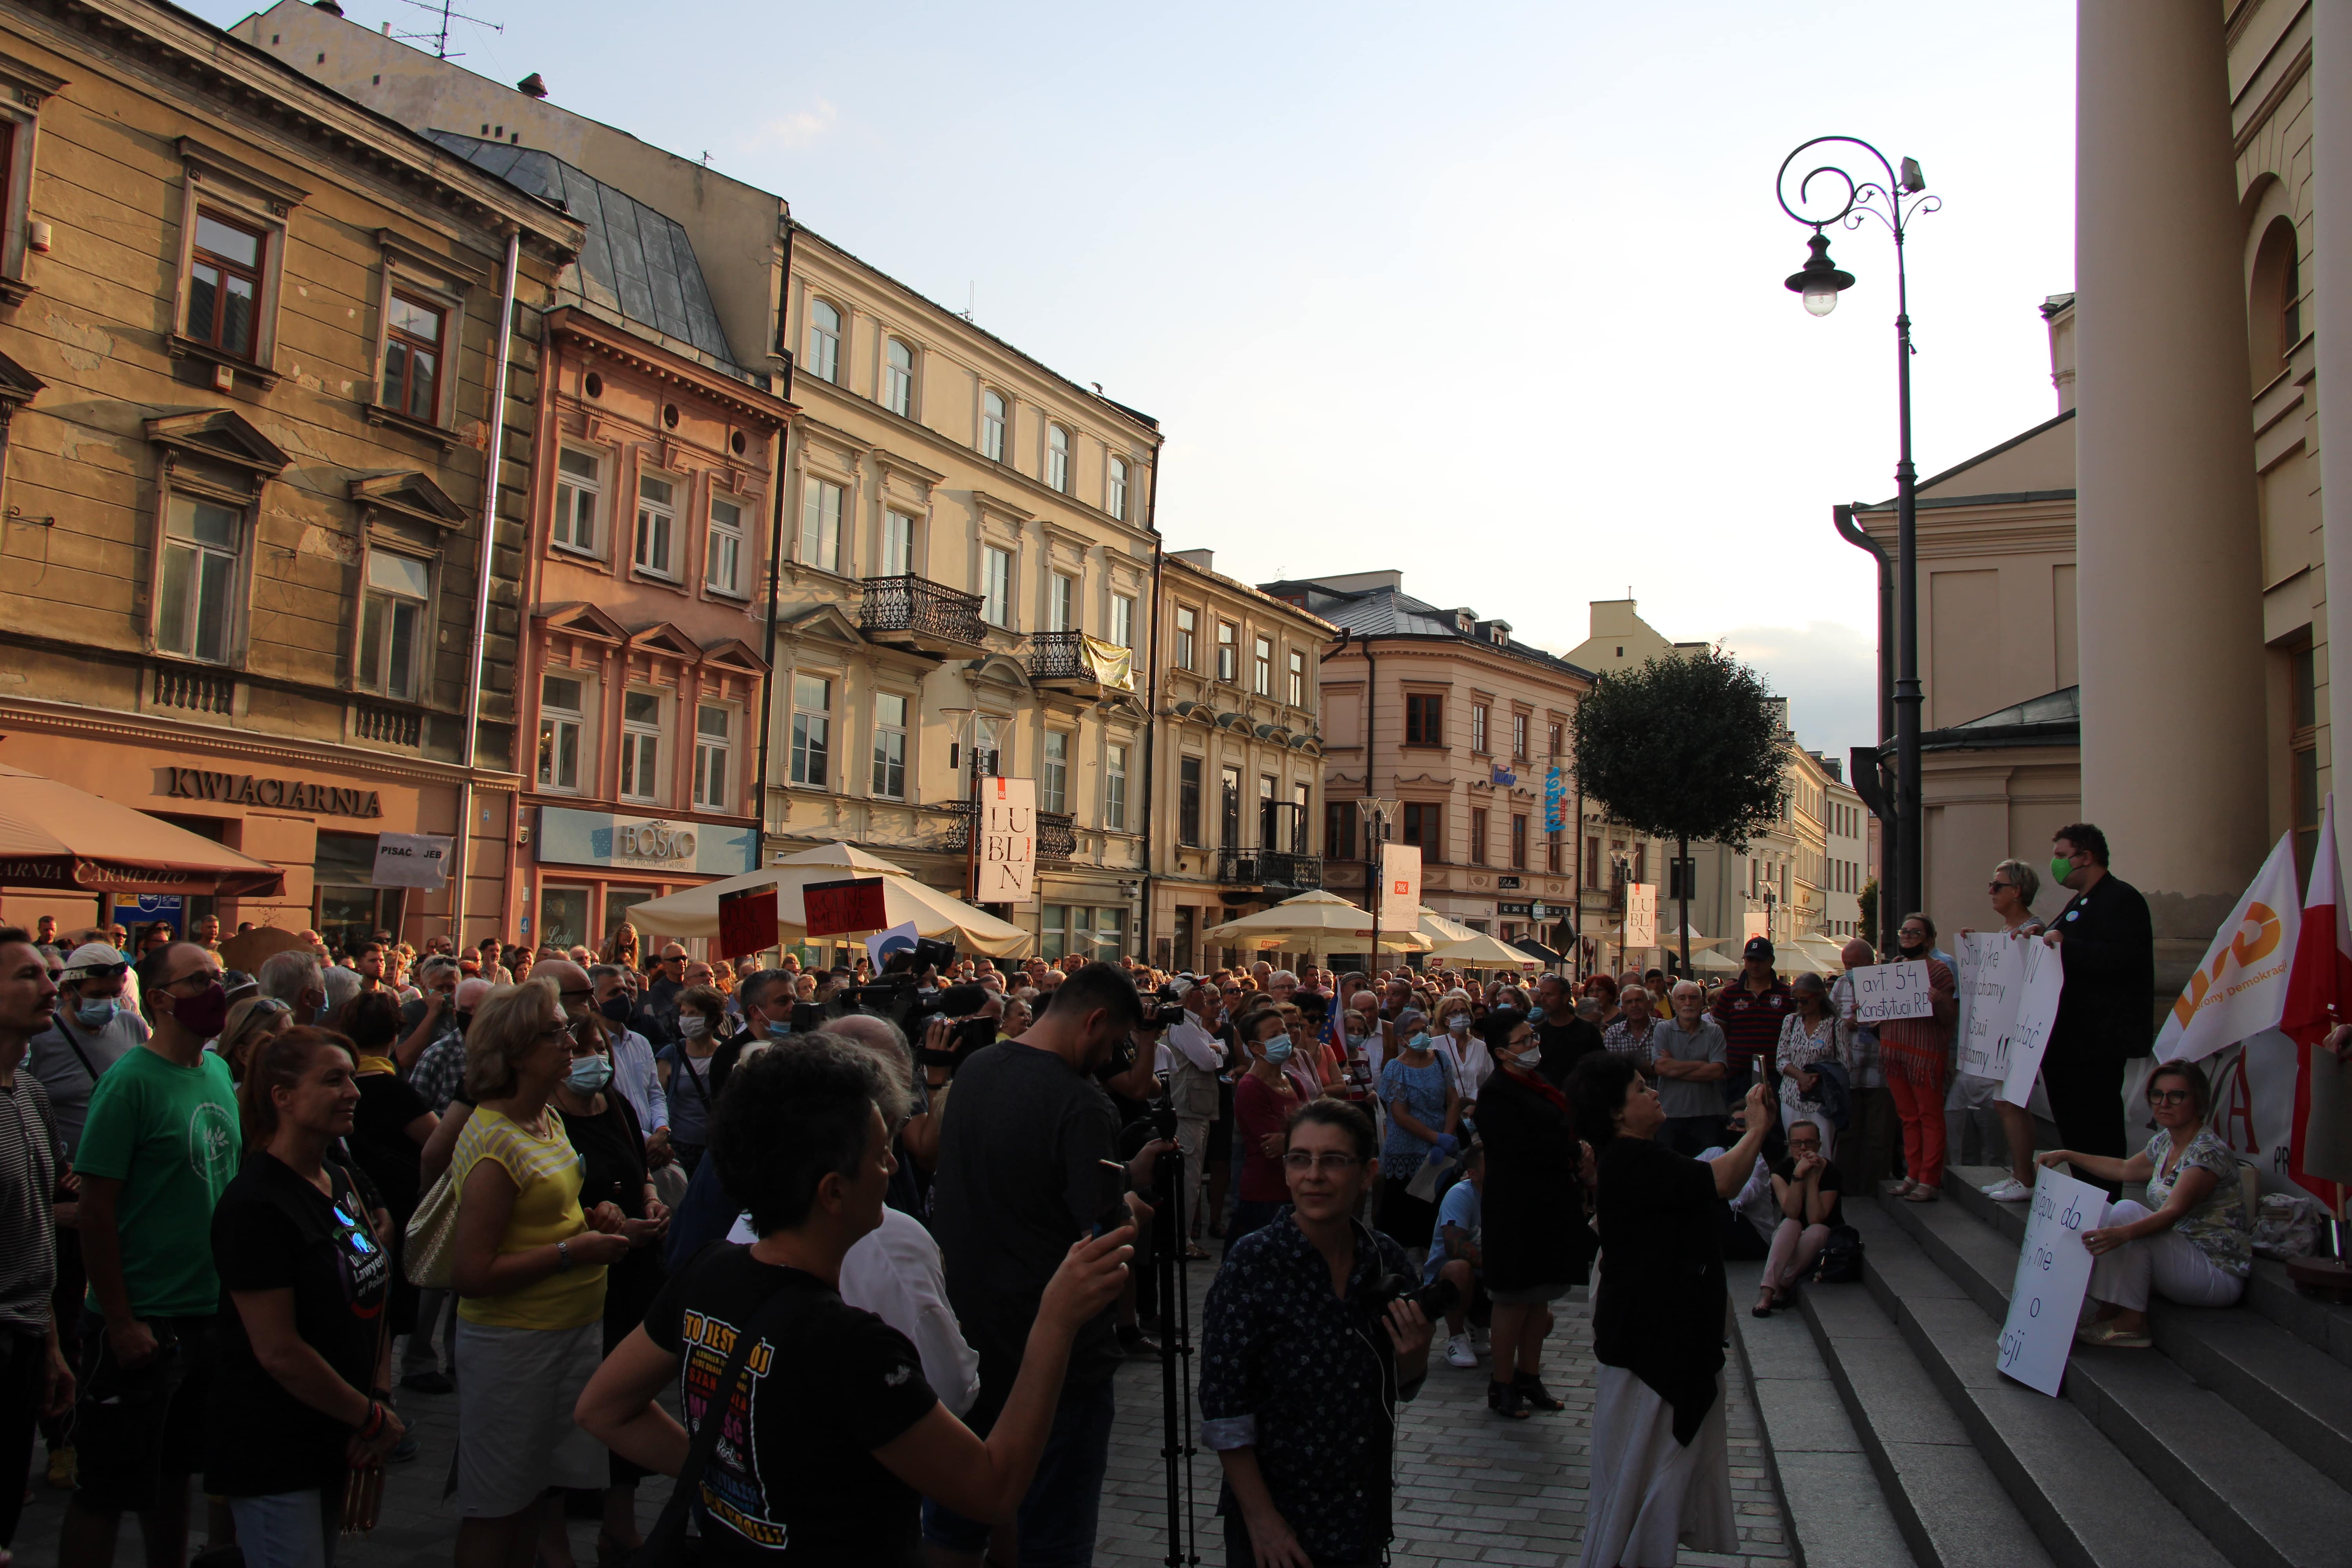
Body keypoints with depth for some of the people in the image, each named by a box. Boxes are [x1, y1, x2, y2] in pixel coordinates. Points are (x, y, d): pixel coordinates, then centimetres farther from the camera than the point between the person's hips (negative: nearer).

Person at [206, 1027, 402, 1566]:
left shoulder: (343, 1182, 6)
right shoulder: (253, 1206, -19)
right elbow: (279, 1351, -20)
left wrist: (381, 1396, -2)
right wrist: (373, 1418, -12)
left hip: (336, 1437, 7)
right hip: (273, 1449, -7)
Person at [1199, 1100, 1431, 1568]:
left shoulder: (1386, 1260, -4)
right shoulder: (1252, 1262, -17)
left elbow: (1399, 1389, 8)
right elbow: (1224, 1408, -15)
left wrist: (1414, 1355, -11)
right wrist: (1261, 1520, -15)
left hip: (1365, 1514, 4)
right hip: (1279, 1520, -4)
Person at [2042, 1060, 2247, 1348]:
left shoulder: (2209, 1152, -20)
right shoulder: (2165, 1142, 7)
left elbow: (2173, 1213, -34)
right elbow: (2125, 1169, 27)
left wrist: (2122, 1234, -50)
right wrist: (2067, 1156, 24)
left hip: (2219, 1278, -9)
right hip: (2183, 1262, 9)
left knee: (2127, 1211, -24)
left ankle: (2131, 1322, -19)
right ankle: (2108, 1313, -7)